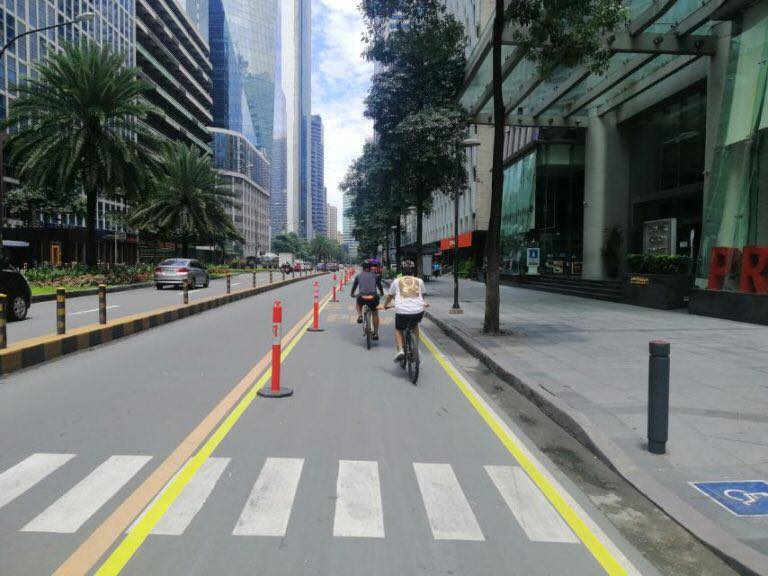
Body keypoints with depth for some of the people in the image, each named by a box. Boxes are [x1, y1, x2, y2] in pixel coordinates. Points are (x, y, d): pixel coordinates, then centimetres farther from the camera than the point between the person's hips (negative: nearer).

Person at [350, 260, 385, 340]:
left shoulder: (358, 276, 11)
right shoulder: (375, 275, 10)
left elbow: (354, 286, 22)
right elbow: (379, 285, 21)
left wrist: (352, 294, 41)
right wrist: (382, 293, 41)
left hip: (362, 298, 0)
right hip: (373, 298, 0)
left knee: (358, 303, 37)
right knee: (375, 314, 21)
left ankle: (360, 315, 12)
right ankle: (375, 333, 19)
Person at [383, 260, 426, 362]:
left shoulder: (397, 281, 12)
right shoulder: (419, 281, 15)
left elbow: (389, 296, 23)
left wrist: (385, 305, 42)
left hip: (402, 311, -2)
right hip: (418, 311, 2)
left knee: (398, 330, 24)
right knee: (414, 325, 34)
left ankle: (400, 350, 0)